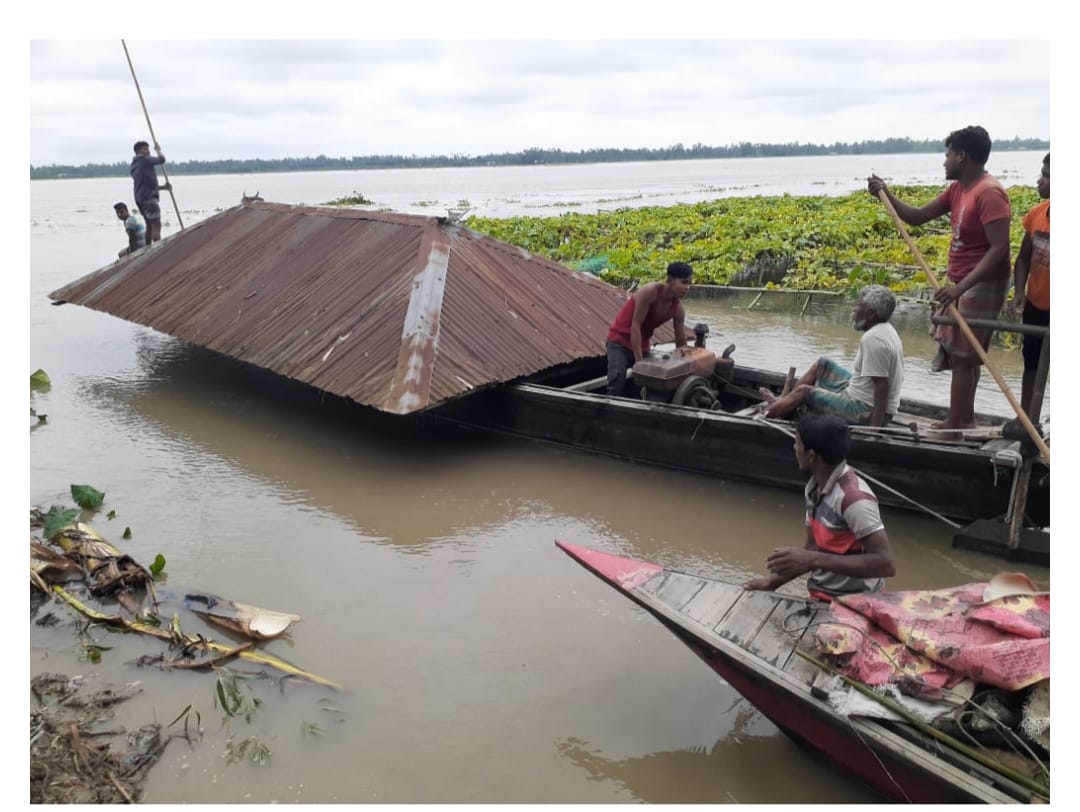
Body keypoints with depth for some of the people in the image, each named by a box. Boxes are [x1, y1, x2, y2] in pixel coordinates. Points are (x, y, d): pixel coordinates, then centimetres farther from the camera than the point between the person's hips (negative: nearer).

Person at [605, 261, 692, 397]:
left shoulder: (678, 308, -8)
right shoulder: (650, 292, -27)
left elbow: (681, 341, 3)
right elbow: (635, 325, -27)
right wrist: (639, 361, -29)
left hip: (642, 345, 7)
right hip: (620, 341, -7)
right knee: (618, 384, -23)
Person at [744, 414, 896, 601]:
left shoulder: (854, 497, -22)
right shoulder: (814, 488, 3)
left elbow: (886, 564, -26)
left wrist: (813, 560, -29)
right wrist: (774, 580, 2)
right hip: (823, 598, 7)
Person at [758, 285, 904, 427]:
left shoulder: (873, 339, -26)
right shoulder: (886, 330, 7)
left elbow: (882, 386, -30)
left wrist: (876, 428, -31)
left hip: (866, 413, -10)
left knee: (803, 391, 0)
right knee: (822, 364, 17)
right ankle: (781, 403, 25)